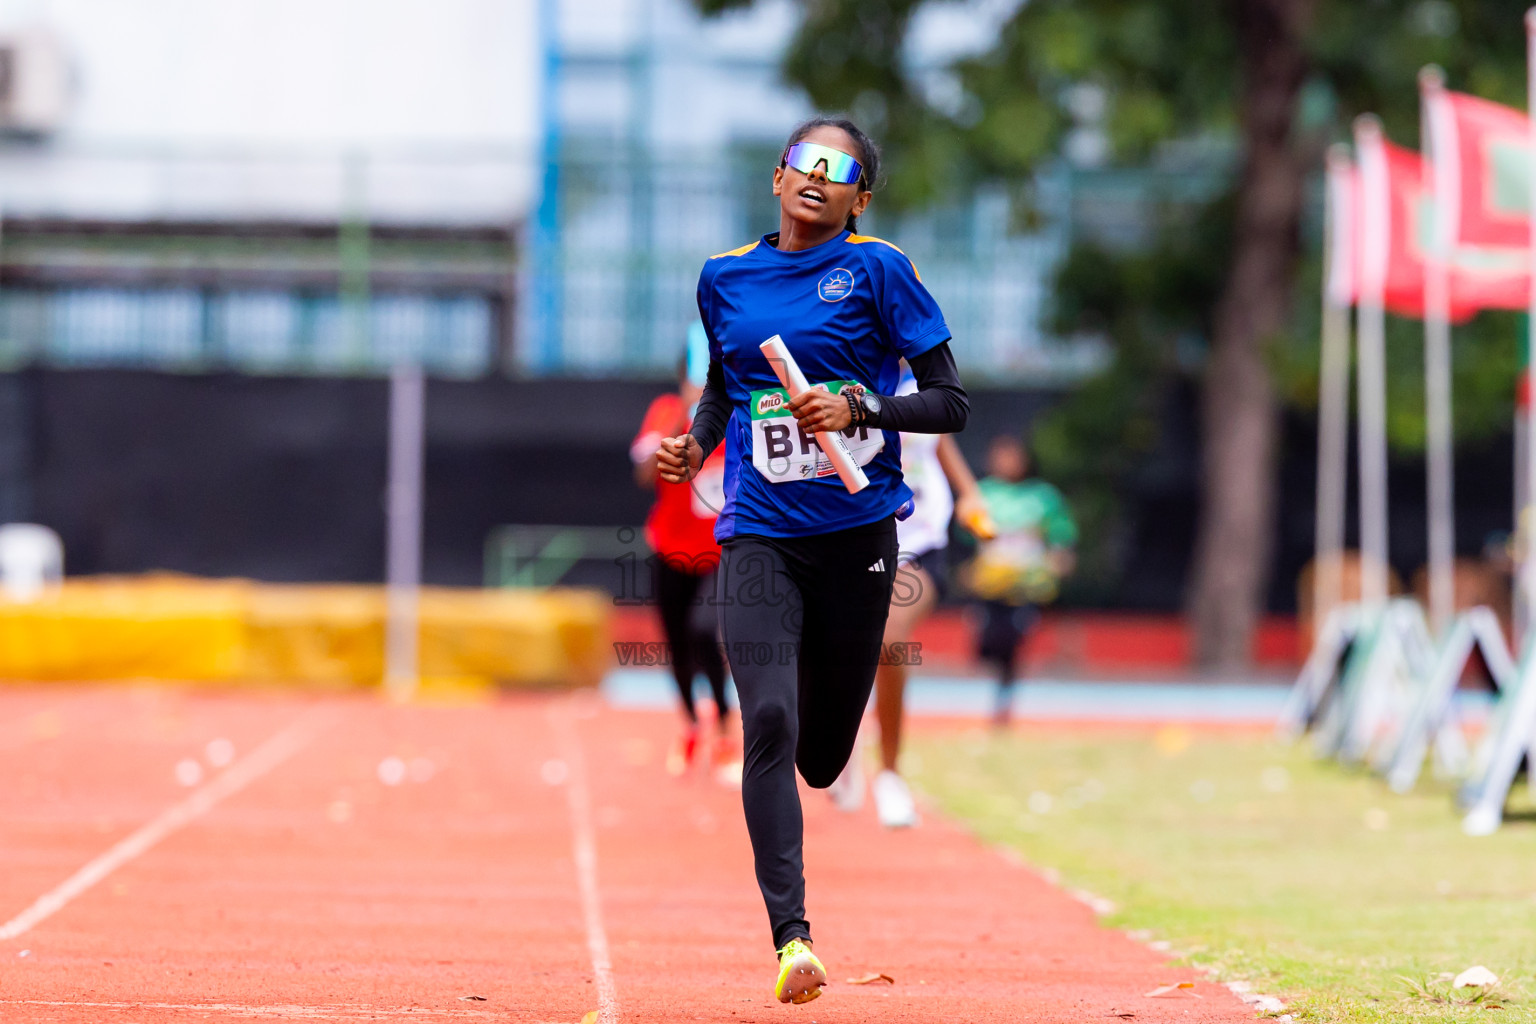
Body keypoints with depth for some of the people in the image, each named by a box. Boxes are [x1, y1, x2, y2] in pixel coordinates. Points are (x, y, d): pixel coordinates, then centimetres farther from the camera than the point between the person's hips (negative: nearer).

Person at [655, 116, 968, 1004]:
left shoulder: (876, 270, -2)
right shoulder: (725, 278, 8)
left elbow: (950, 403, -3)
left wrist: (859, 407, -18)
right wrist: (695, 444, 5)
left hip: (857, 531, -1)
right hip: (761, 537, 1)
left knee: (824, 759, 8)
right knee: (769, 724, -20)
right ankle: (792, 938, -21)